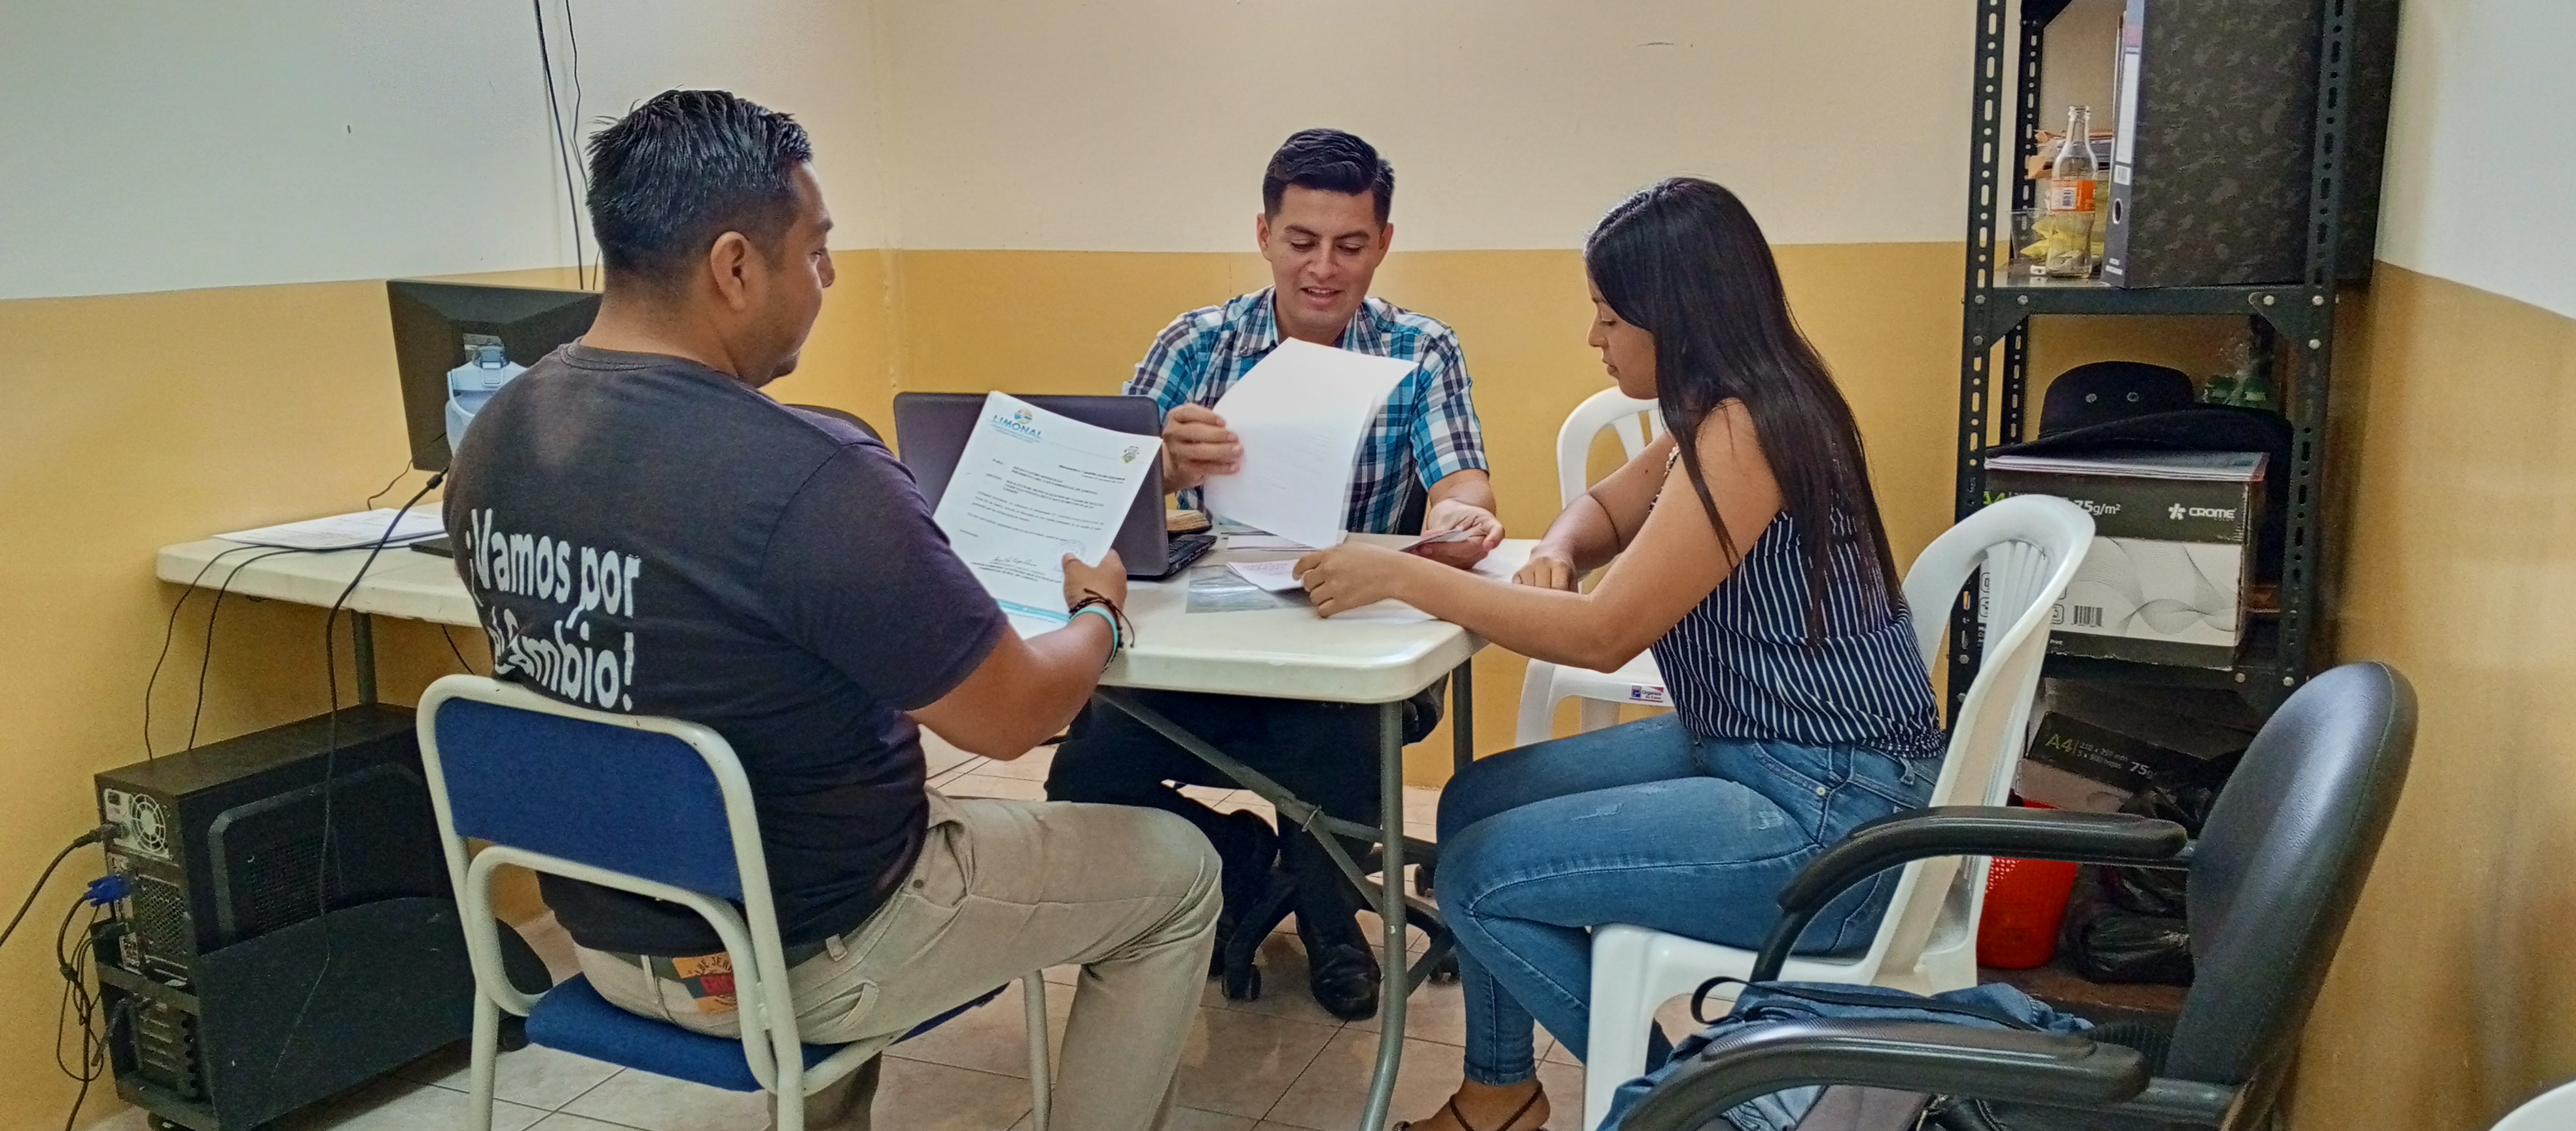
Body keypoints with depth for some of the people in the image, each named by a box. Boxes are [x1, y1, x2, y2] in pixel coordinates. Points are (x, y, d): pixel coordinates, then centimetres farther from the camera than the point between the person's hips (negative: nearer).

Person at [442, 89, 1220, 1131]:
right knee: (1176, 871, 10)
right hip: (797, 955, -7)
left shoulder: (492, 438, -5)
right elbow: (1012, 717, -20)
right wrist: (1099, 616, 1)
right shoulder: (810, 479, -31)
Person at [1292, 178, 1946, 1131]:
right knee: (1474, 804, 9)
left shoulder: (1744, 428, -22)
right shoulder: (1729, 407, 8)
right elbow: (1609, 506, 22)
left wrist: (1400, 576, -18)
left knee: (1479, 874, -7)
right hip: (1748, 751, 10)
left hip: (1829, 814, -10)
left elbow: (1605, 634, -23)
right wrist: (1554, 556, -3)